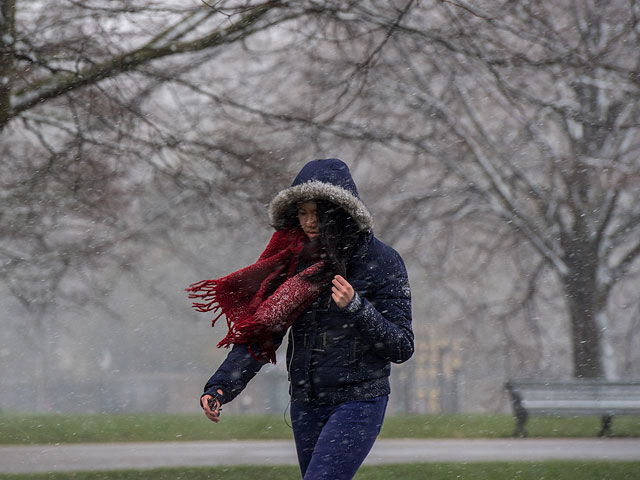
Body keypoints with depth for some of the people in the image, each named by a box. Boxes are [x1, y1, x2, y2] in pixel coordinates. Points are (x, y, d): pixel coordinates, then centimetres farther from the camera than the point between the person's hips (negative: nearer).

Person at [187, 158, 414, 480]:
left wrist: (356, 308, -23)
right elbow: (260, 334, 1)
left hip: (359, 402, -6)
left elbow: (402, 348, -8)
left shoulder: (382, 261, -7)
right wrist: (220, 388, -12)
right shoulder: (294, 259, 6)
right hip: (306, 403, 6)